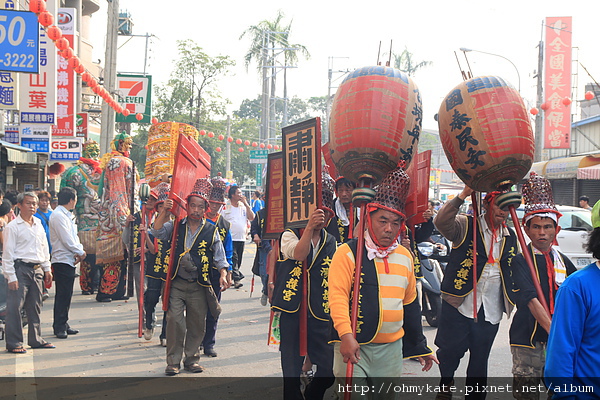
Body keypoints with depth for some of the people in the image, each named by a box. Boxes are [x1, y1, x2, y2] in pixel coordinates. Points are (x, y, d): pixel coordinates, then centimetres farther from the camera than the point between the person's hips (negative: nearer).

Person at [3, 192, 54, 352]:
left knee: (35, 306, 12)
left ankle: (36, 339, 21)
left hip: (37, 269, 6)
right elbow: (8, 253, -8)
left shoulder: (38, 224, 13)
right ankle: (14, 343, -1)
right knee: (15, 306, -7)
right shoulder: (13, 227, -6)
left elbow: (44, 248, 21)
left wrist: (47, 269, 16)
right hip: (20, 268, -6)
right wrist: (11, 277, -13)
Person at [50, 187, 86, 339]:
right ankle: (59, 327, -4)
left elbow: (74, 236, 16)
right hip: (62, 260, -10)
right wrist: (80, 252, -7)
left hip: (69, 260, 10)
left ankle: (63, 325, 19)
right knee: (63, 294, -8)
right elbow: (66, 240, -18)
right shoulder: (58, 215, -14)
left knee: (66, 294, 13)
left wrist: (79, 251, -1)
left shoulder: (67, 215, 18)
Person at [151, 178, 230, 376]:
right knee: (174, 320, -8)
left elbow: (220, 257, 5)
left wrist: (223, 275, -10)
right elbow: (157, 232, -8)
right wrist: (165, 211, -17)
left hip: (199, 286, 1)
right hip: (177, 283, -1)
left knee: (197, 324, 6)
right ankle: (173, 361, 2)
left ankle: (191, 359, 22)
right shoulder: (176, 226, 6)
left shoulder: (211, 230, 4)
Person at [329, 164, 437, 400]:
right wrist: (346, 335, -31)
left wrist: (420, 347, 20)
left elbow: (410, 304, 19)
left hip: (391, 349, 5)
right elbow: (338, 297, -17)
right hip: (353, 346, -5)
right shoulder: (348, 253, -7)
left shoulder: (405, 257, 11)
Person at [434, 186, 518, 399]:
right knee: (451, 350, -4)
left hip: (491, 310, 5)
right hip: (460, 303, -4)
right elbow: (442, 222, -25)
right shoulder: (466, 226, -4)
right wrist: (463, 196, -31)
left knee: (480, 358, 10)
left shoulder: (511, 237, 13)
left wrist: (512, 302, 16)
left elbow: (514, 273, 22)